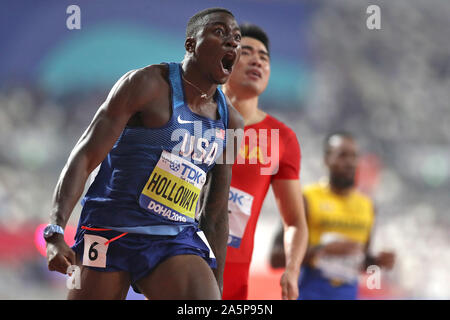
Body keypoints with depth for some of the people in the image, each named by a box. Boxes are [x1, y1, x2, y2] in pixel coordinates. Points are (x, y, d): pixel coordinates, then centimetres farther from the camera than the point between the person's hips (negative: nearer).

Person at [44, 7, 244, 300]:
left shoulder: (231, 121, 10)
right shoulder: (149, 85, -7)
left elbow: (216, 215, 18)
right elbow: (83, 157, -13)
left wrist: (217, 287, 15)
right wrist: (55, 232, -26)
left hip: (177, 239, 4)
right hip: (110, 231, -4)